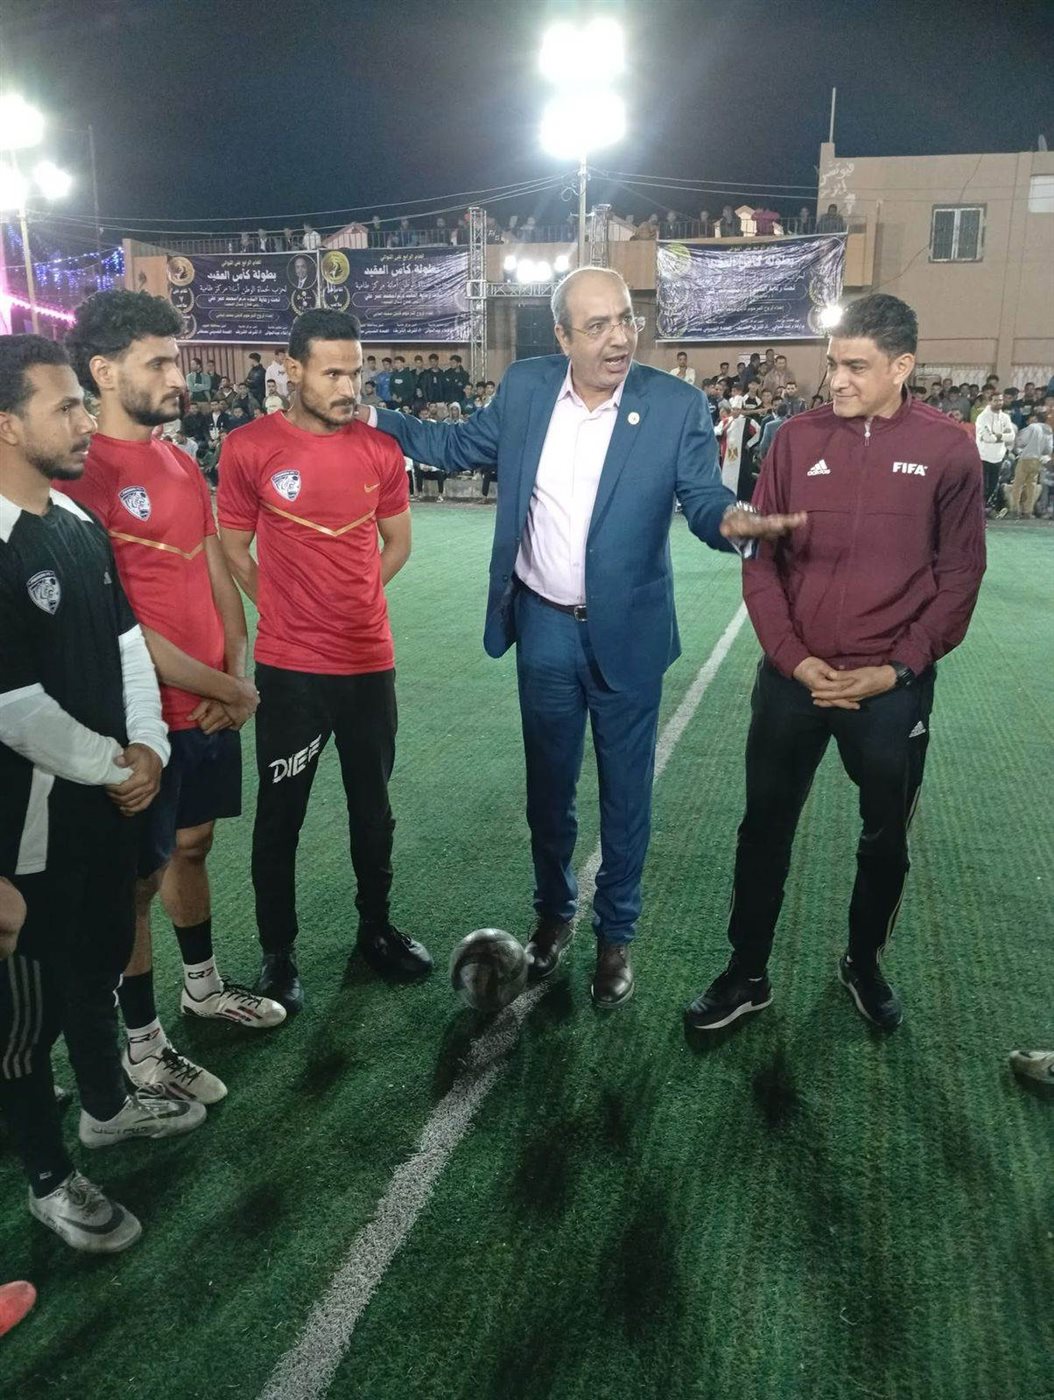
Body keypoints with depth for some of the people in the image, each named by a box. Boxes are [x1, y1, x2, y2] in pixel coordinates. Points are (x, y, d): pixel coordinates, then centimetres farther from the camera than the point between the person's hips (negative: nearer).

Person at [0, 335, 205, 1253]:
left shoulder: (79, 524, 6)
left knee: (101, 960, 24)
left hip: (109, 794, 8)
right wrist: (115, 767, -11)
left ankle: (108, 1104, 46)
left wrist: (146, 748, -1)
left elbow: (126, 644, 11)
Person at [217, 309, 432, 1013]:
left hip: (371, 661, 3)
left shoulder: (381, 450, 1)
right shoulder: (249, 449, -8)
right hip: (290, 668, -3)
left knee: (374, 805, 16)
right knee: (281, 815, 9)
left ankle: (377, 927, 35)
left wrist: (347, 605, 6)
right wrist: (293, 612, 4)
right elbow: (234, 551, 1)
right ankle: (279, 953, 26)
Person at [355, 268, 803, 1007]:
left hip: (626, 630, -2)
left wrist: (731, 518, -37)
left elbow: (703, 495, -13)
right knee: (548, 784, 16)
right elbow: (465, 444, 12)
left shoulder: (678, 405, -11)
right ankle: (553, 911, 39)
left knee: (626, 790, 11)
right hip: (544, 625, 3)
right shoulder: (524, 387, -3)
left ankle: (617, 931, 31)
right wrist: (372, 417, 7)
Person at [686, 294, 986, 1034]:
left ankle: (865, 964, 39)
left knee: (886, 838, 15)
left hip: (892, 686, 0)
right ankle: (747, 973, 27)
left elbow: (960, 576, -2)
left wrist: (897, 669, -10)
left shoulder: (949, 450, -4)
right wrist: (793, 657, -9)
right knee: (766, 828, 10)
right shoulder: (797, 438, -1)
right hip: (793, 678, 1)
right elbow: (760, 558, 0)